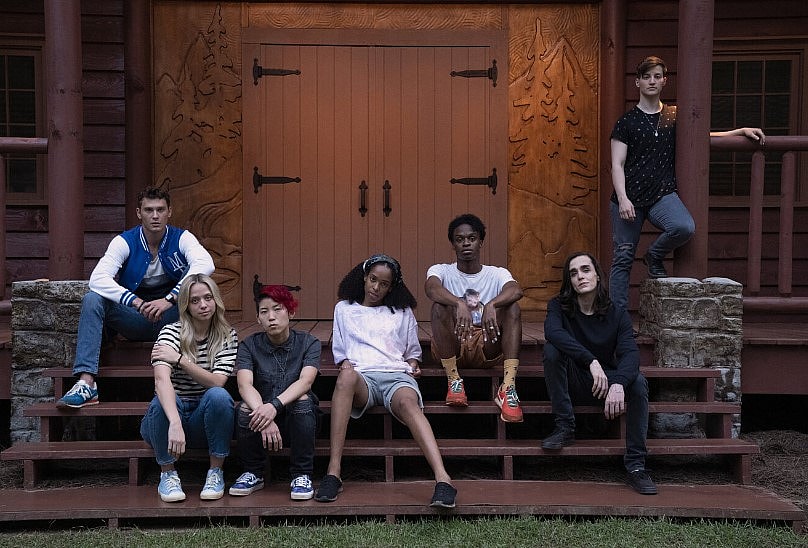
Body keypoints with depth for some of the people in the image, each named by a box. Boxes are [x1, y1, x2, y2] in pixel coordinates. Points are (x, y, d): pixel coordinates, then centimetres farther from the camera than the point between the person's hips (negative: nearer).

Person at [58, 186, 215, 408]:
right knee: (92, 299, -23)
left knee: (196, 275, -25)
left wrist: (169, 299, -38)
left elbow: (206, 264, -28)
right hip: (136, 320, 1)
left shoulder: (181, 238, -6)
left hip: (172, 319, -1)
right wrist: (136, 302, -34)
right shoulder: (124, 242, -5)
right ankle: (86, 383, -32)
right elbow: (98, 279, -21)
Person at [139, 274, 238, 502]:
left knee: (219, 396, -31)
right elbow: (161, 380, -30)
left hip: (205, 419, 2)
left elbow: (217, 382, -16)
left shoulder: (228, 336, -2)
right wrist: (175, 424, -46)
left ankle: (216, 473, -17)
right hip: (169, 413, -1)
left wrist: (180, 359, -25)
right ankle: (168, 474, -14)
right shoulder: (171, 332, -12)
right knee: (163, 401, -35)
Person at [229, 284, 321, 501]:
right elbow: (244, 385, -19)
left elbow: (305, 381, -22)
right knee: (245, 408, -29)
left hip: (297, 422, -1)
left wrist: (274, 405, -40)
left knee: (303, 399, -31)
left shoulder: (308, 343, -4)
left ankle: (302, 476, -16)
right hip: (262, 421, 1)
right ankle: (253, 474, -4)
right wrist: (264, 416, -38)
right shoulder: (249, 345, -2)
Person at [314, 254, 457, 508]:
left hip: (397, 375, 1)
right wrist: (345, 364, 2)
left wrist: (413, 365, 8)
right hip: (361, 376, 0)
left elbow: (413, 351, 30)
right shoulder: (344, 309, 26)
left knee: (408, 402, -38)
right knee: (347, 376, -40)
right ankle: (333, 472, -44)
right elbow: (339, 351, 24)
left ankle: (442, 479, -57)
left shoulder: (403, 312, 27)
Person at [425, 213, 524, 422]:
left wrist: (491, 305, -40)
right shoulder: (441, 271, 6)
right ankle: (454, 381, -27)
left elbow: (516, 290, -18)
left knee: (512, 306, -23)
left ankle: (508, 387, -37)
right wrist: (460, 304, -42)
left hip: (487, 349, 1)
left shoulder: (497, 274, 8)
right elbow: (431, 288, -22)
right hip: (450, 349, -1)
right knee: (440, 305, -27)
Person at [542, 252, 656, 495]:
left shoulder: (617, 314, -4)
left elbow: (630, 352, -21)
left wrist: (618, 383, -43)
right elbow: (552, 331, -30)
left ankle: (635, 464, -23)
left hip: (607, 382, 1)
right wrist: (592, 361, -42)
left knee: (638, 381, -29)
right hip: (572, 383, -1)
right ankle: (565, 428, -19)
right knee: (552, 350, -27)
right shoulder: (559, 306, -6)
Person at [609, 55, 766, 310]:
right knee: (623, 257, -4)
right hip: (629, 196, -2)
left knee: (684, 227, -28)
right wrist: (622, 198, -14)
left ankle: (654, 256, 2)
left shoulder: (674, 117, 12)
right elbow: (617, 165, -1)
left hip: (662, 194, 2)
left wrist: (742, 131, 14)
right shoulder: (627, 121, 3)